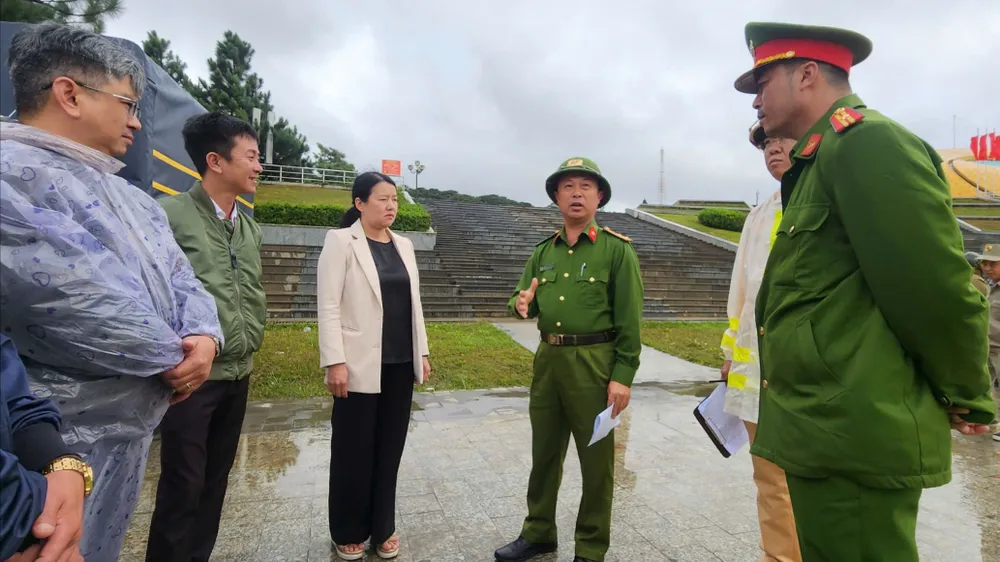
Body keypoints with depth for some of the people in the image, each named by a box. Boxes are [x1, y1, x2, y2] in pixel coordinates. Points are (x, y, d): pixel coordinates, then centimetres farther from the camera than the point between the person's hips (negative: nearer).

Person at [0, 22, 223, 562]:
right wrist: (174, 357, -13)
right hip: (61, 438, -8)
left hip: (132, 425, 9)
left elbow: (181, 277, 9)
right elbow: (79, 301, -26)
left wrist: (204, 337, -11)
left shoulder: (133, 199, 13)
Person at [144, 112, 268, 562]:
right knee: (183, 486, 2)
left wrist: (249, 342, 9)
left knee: (215, 481, 16)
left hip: (237, 375, 7)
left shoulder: (251, 229, 10)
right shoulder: (171, 214, -10)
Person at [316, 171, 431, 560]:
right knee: (353, 451, 8)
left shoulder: (403, 245, 11)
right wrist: (334, 362, -16)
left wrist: (422, 353, 10)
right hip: (361, 365, -5)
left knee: (389, 449, 13)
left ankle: (382, 528, 29)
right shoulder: (341, 241, -5)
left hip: (400, 364, 5)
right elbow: (328, 306, -10)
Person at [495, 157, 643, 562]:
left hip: (594, 364, -5)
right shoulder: (543, 252, 10)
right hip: (548, 361, 5)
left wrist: (623, 375, -16)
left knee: (596, 459, 8)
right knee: (545, 452, 17)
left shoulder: (617, 249, -5)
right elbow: (525, 299, 11)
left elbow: (630, 320, -10)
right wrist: (521, 305, -13)